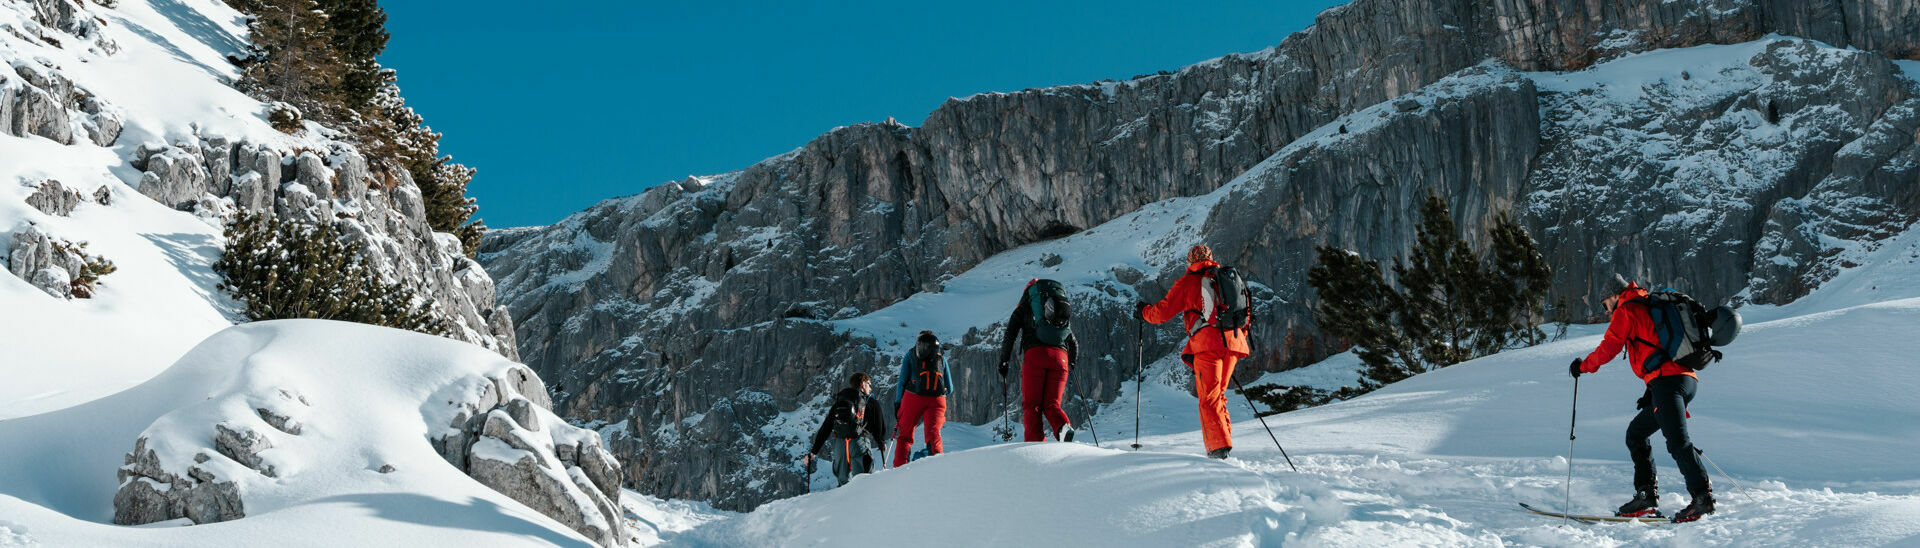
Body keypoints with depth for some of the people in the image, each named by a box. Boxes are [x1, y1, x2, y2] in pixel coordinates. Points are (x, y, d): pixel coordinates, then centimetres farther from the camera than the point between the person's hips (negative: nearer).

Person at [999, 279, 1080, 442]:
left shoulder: (1023, 308, 19)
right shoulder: (1063, 314, 28)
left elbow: (1009, 337, 12)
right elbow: (1074, 344, 28)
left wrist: (1003, 363, 20)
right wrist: (1072, 361, 45)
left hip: (1034, 355, -3)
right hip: (1060, 356, 3)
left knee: (1031, 405, 1)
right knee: (1051, 404, 7)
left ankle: (1035, 443, -17)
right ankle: (1063, 426, -25)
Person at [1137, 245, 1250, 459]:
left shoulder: (1188, 282, 7)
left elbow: (1163, 312, 6)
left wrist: (1144, 310, 25)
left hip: (1207, 342, -5)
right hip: (1233, 342, 5)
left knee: (1209, 398, -6)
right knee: (1218, 395, 16)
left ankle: (1219, 446, -18)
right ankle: (1225, 438, 9)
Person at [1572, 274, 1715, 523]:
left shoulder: (1626, 310, 4)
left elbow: (1608, 348, 0)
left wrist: (1583, 365, 17)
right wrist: (1652, 391, 30)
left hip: (1667, 381, -10)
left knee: (1677, 441, -18)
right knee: (1636, 433, 17)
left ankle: (1703, 496, -28)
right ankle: (1647, 495, 12)